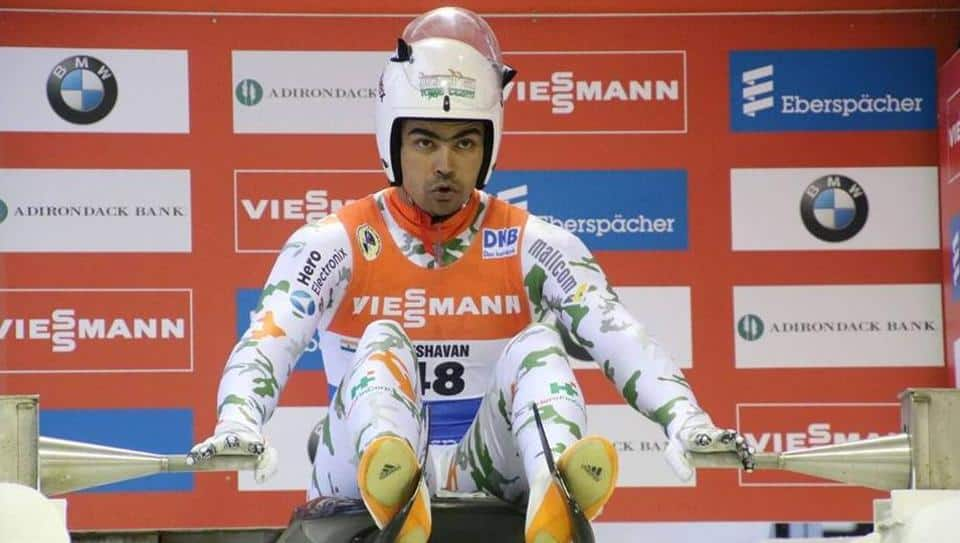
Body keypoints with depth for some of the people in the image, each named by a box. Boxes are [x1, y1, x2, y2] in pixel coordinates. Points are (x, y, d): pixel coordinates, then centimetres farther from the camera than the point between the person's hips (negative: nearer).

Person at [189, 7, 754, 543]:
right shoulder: (336, 242, 3)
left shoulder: (534, 245, 6)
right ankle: (391, 487, -58)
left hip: (486, 478, 1)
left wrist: (687, 422, -28)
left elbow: (619, 336, -9)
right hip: (363, 483, -1)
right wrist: (236, 426, -34)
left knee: (537, 344, -22)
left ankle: (557, 494, -54)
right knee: (383, 343, -25)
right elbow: (268, 341, -12)